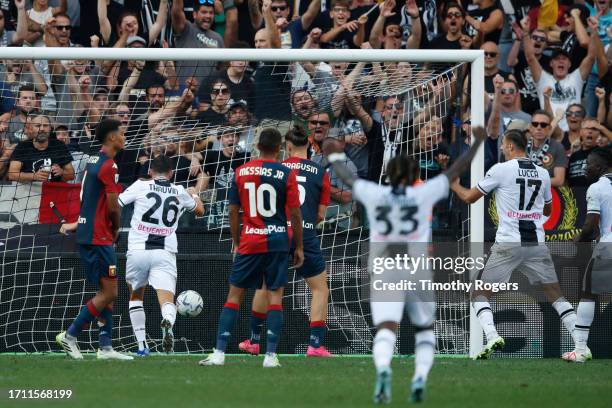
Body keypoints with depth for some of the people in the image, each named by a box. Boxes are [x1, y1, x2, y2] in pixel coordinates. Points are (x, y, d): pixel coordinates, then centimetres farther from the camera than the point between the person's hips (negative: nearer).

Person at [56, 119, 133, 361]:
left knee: (106, 292, 11)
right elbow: (114, 206, -16)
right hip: (99, 237, -10)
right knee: (109, 293, -7)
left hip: (87, 233, 10)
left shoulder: (94, 161, 15)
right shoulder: (108, 165, -15)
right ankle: (70, 336, -4)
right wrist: (116, 230, 1)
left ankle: (105, 347, 9)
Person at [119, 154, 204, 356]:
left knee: (136, 296, 23)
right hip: (165, 254, 0)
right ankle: (167, 323, -45)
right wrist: (193, 194, 53)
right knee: (167, 300, -10)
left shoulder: (141, 186, 4)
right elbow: (200, 210, 30)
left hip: (138, 251, 0)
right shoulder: (180, 192, 11)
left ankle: (142, 345, 18)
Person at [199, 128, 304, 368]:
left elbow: (233, 211, 6)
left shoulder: (241, 172, 3)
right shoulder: (286, 174, -4)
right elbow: (295, 214, -4)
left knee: (234, 295, 6)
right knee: (275, 296, 3)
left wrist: (236, 243, 16)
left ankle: (219, 353, 0)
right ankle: (271, 355, -4)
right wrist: (299, 247, 6)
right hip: (277, 241, -1)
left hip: (249, 242, 1)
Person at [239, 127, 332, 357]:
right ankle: (316, 345, -3)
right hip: (306, 235, -2)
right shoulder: (320, 172, 3)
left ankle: (253, 341, 28)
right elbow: (321, 214, 6)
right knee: (320, 289, 8)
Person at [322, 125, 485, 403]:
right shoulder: (423, 193, 2)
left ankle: (383, 370, -45)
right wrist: (477, 142, 27)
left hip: (383, 273, 0)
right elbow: (456, 170, 13)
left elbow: (347, 178, 22)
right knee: (425, 328, 20)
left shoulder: (374, 194, 4)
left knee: (386, 329, -15)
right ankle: (420, 378, -1)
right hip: (417, 271, 0)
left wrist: (335, 157, 43)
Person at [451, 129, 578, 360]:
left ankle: (492, 336, -17)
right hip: (537, 244, 4)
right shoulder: (543, 174, 9)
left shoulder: (501, 170, -3)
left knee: (480, 295, 5)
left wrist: (454, 185, 25)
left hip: (508, 244, -4)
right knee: (556, 295, 9)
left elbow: (469, 197, 6)